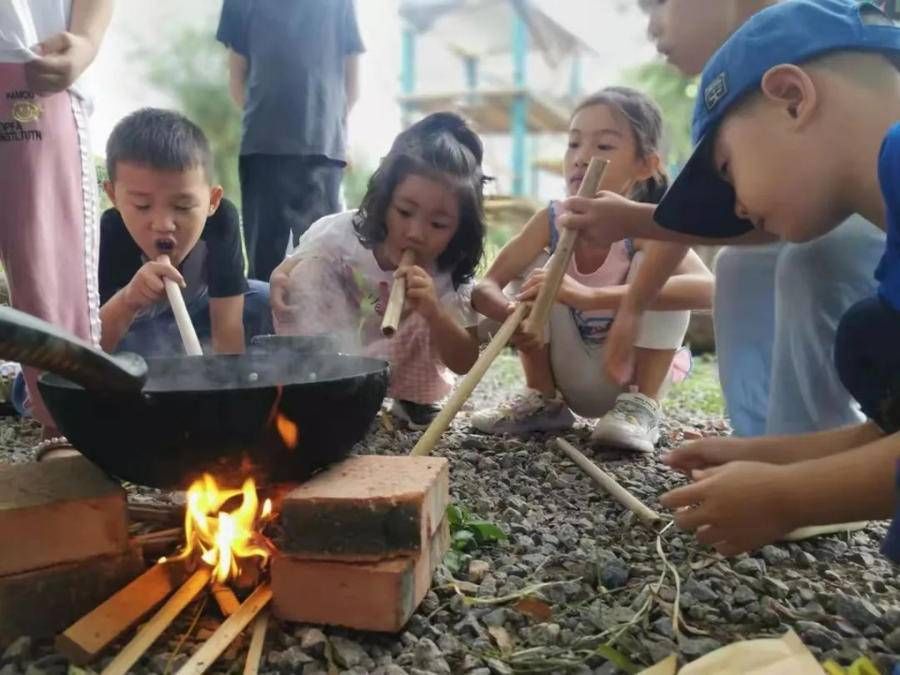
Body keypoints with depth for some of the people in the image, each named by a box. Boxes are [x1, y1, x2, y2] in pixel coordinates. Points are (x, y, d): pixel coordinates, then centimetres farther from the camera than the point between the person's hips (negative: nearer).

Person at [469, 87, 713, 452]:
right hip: (573, 382, 3)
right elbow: (484, 288, -19)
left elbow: (705, 288, -43)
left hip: (631, 376, -3)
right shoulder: (550, 221, -13)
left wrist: (591, 296, -53)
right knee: (537, 268, -16)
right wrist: (513, 313, -43)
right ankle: (542, 399, -2)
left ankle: (642, 404, -16)